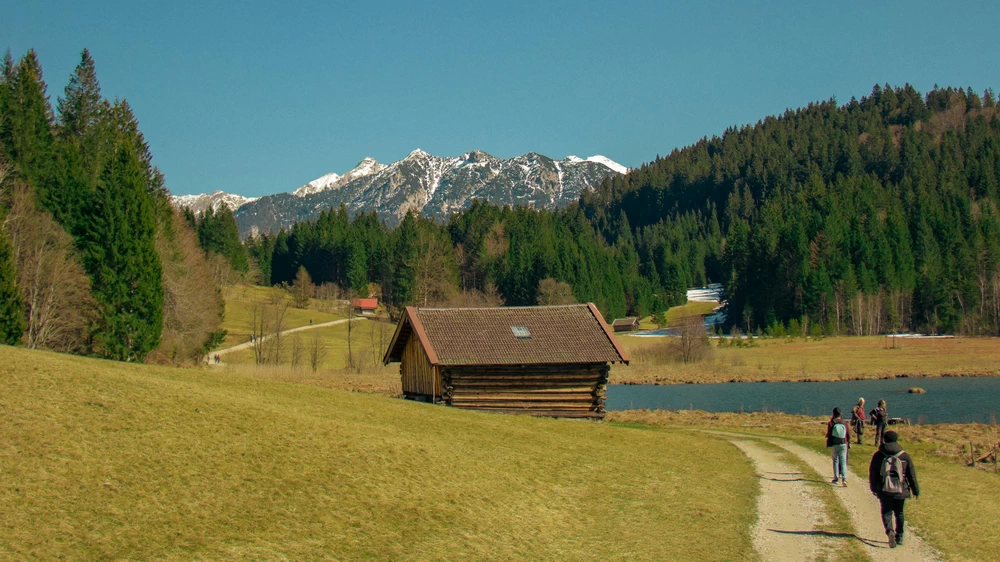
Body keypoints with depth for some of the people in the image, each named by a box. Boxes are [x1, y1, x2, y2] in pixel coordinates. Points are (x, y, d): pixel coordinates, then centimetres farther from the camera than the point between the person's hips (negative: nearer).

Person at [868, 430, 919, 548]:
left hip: (884, 491, -1)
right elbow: (912, 475, 4)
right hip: (900, 490, 1)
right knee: (899, 513, 17)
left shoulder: (878, 456, -1)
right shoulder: (904, 456, 0)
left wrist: (873, 488, 16)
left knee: (886, 512, 3)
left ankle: (890, 531, -23)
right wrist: (915, 490, 11)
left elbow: (872, 473, 4)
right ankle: (899, 537, 21)